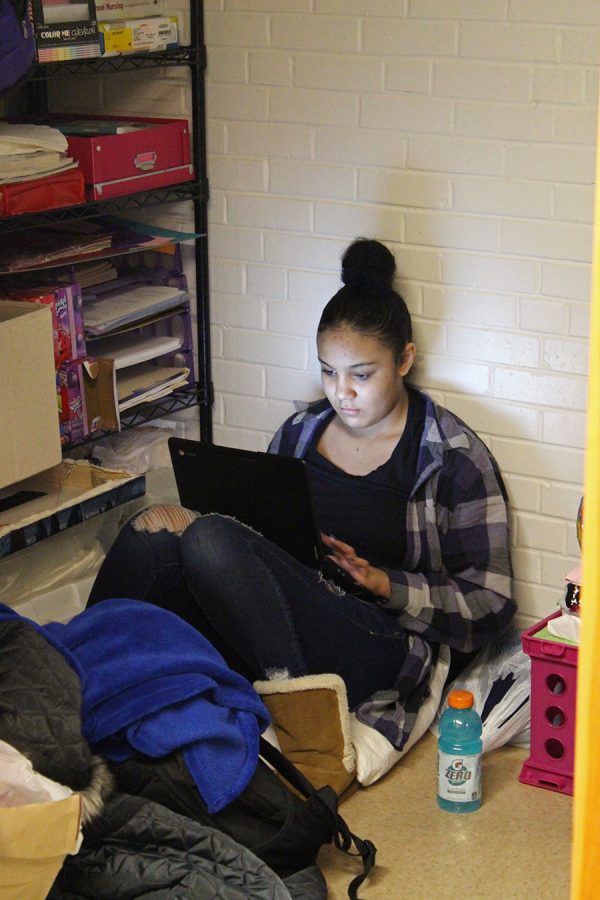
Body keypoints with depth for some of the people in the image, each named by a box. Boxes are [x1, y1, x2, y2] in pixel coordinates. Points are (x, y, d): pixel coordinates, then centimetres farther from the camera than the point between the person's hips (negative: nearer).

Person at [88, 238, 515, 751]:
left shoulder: (454, 457, 2)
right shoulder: (300, 432, 17)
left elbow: (490, 605, 1)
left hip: (378, 646, -5)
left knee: (209, 540, -29)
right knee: (152, 534, -23)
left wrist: (382, 582, -12)